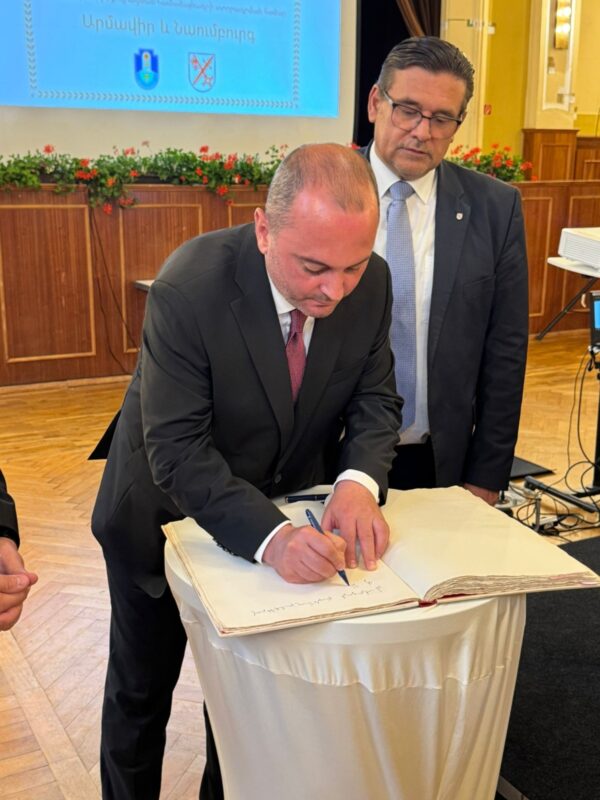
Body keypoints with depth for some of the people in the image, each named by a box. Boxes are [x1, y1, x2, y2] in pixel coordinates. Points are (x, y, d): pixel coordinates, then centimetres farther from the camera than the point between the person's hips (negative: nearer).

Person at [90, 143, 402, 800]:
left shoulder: (371, 282, -19)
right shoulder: (188, 287, -34)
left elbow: (375, 399, -9)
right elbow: (177, 451, -32)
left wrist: (359, 481, -30)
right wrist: (270, 536, -46)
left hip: (284, 517, 4)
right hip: (167, 517, -3)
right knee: (140, 692, 20)